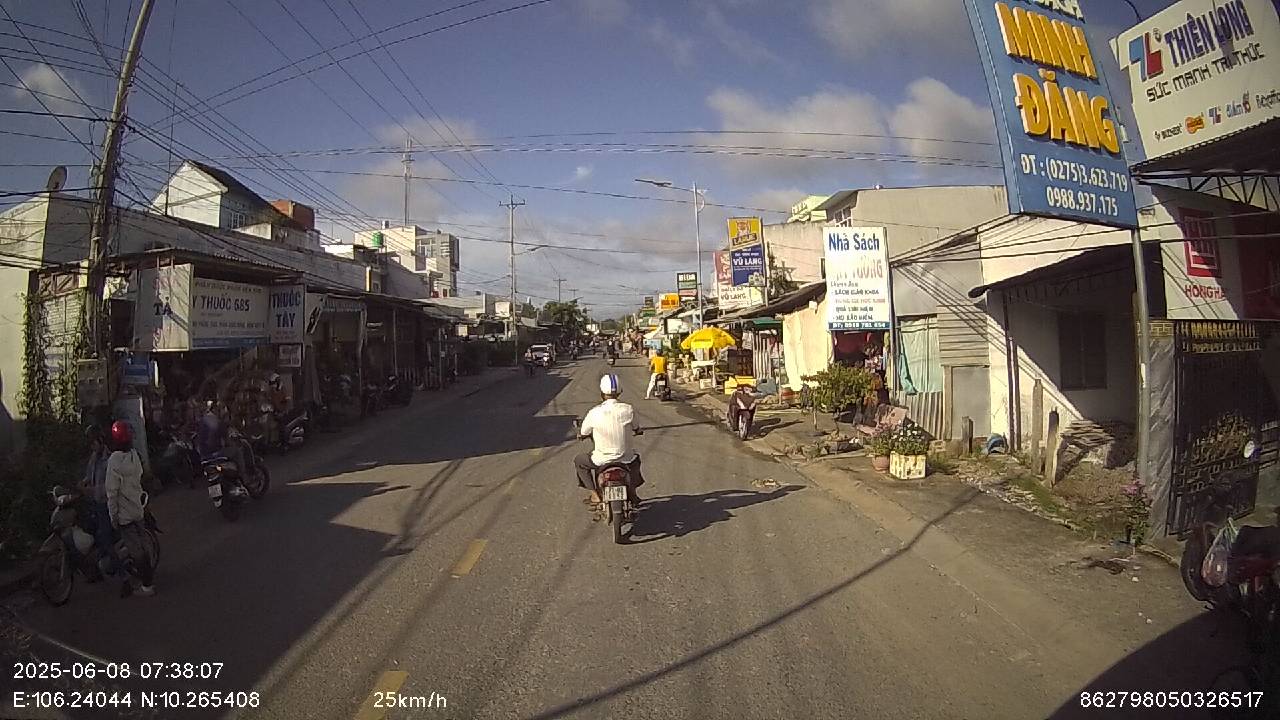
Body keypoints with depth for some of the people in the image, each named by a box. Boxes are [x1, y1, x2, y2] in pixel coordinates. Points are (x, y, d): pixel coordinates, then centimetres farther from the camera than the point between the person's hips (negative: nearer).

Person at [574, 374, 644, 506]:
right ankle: (632, 492, 27)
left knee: (579, 460, 25)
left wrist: (580, 433, 23)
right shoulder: (628, 410, -12)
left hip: (601, 460, -2)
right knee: (635, 458, 37)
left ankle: (595, 495, 16)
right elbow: (636, 428, 7)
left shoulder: (594, 413, -17)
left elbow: (582, 434, -1)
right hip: (625, 459, 3)